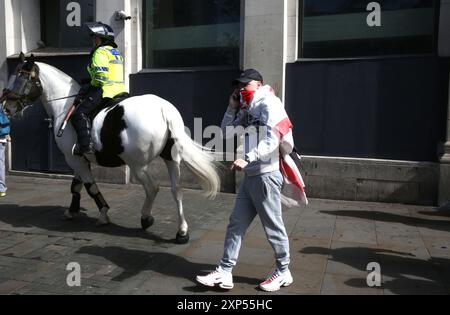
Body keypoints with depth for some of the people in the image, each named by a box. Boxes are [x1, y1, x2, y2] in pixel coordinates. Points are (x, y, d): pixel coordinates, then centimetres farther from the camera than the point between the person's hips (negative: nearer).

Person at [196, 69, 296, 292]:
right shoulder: (248, 110, 18)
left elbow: (271, 141, -21)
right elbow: (227, 133, 20)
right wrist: (232, 108, 10)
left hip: (266, 176, -9)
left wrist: (247, 159, -31)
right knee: (236, 224, 8)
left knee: (273, 227, 4)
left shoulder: (269, 104, -8)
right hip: (250, 177, 9)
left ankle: (283, 273, 22)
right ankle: (224, 272, 15)